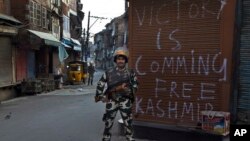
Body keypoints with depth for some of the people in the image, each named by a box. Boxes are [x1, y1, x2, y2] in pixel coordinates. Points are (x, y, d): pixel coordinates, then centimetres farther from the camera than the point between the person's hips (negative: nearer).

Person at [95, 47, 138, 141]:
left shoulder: (130, 73, 4)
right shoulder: (109, 72, 3)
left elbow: (135, 86, 8)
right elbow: (100, 84, 7)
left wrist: (128, 90, -9)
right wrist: (101, 96, -2)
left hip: (125, 101, 0)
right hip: (112, 101, 0)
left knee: (128, 123, 5)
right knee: (108, 123, 9)